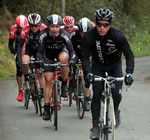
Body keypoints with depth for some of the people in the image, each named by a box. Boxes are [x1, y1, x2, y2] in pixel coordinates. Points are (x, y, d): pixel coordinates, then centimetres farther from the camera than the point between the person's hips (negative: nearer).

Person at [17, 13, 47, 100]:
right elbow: (20, 46, -24)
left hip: (40, 49, 0)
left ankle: (43, 92, 10)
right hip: (28, 47, 0)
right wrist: (19, 59, -35)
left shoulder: (44, 30, -30)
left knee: (40, 72, -3)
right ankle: (26, 78, -4)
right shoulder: (25, 30, -29)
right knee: (25, 62, -30)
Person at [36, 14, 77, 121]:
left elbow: (71, 50, -29)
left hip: (61, 51, -1)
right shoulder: (44, 35, -28)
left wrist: (72, 60, -47)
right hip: (49, 55, 1)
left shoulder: (64, 34, -30)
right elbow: (40, 52, -25)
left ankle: (65, 84, -16)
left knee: (63, 58, -38)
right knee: (48, 80, -8)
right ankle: (47, 108, 1)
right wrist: (40, 60, -45)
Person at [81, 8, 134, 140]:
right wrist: (88, 72, -37)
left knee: (116, 94, -15)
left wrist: (129, 73, -35)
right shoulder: (89, 36, -24)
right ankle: (95, 126, -2)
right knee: (96, 95, -11)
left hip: (115, 65, -1)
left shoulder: (117, 35, -27)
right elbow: (85, 56, -19)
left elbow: (129, 54, -22)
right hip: (98, 66, 1)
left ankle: (116, 111, 19)